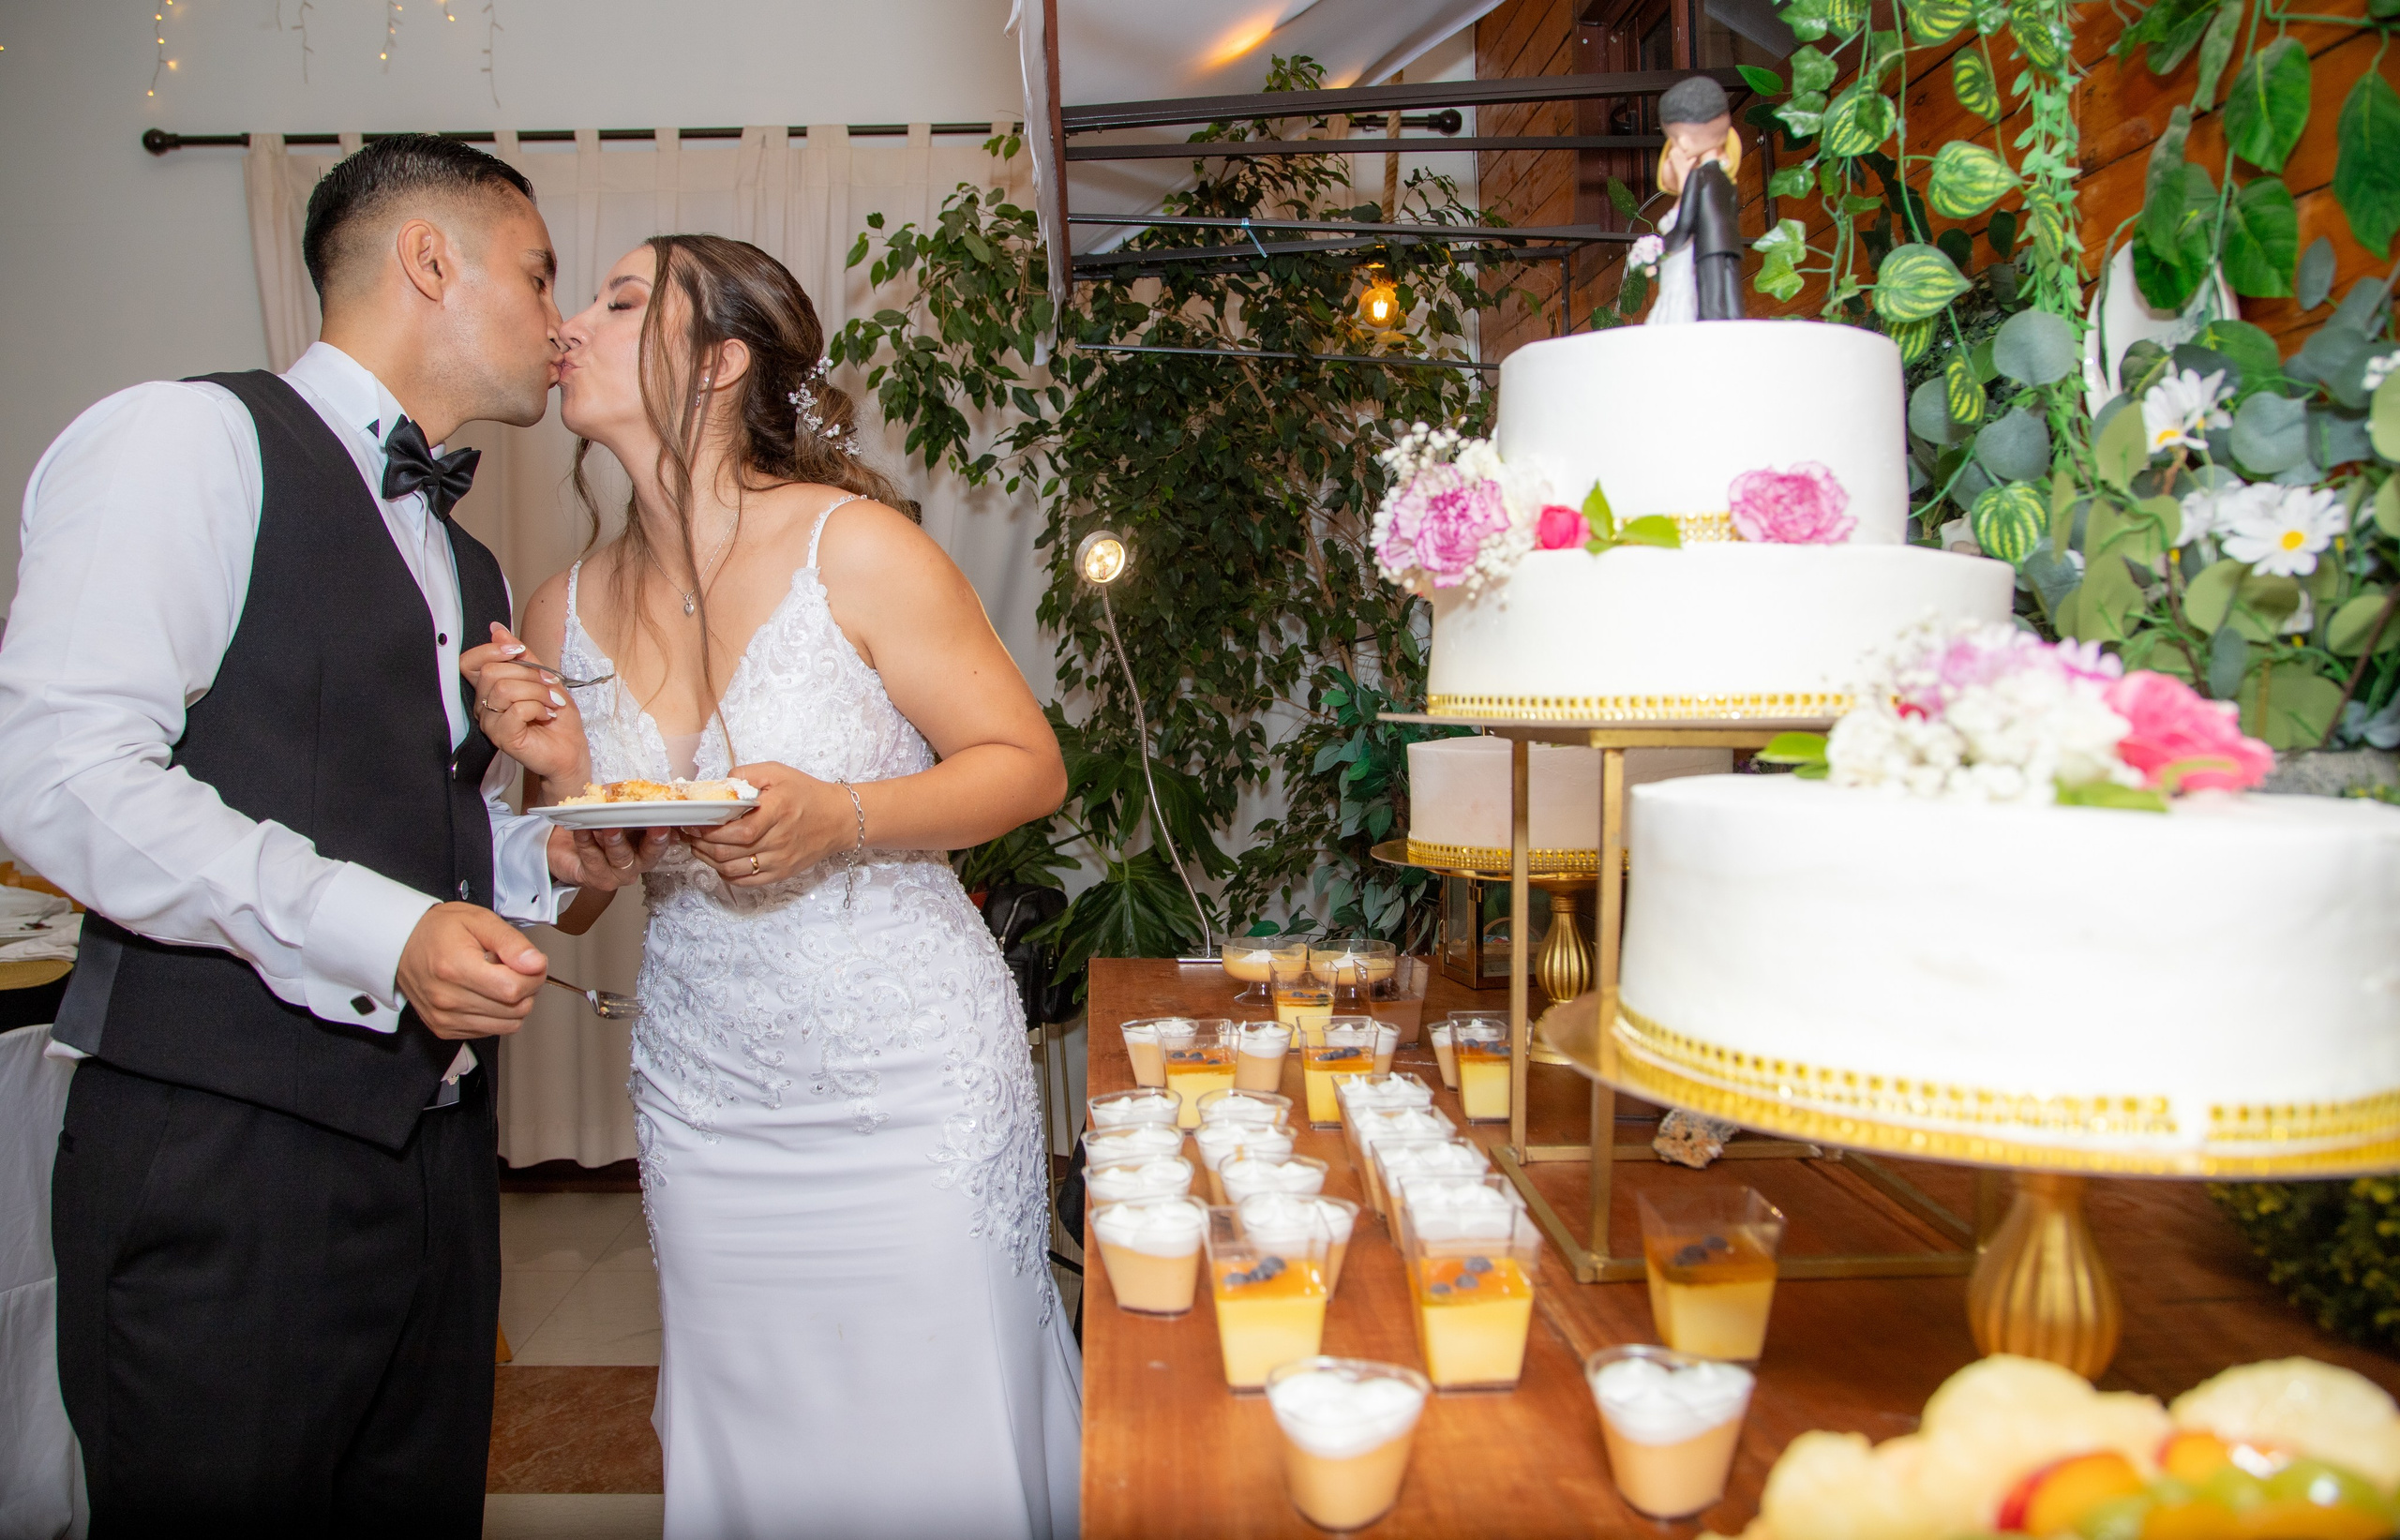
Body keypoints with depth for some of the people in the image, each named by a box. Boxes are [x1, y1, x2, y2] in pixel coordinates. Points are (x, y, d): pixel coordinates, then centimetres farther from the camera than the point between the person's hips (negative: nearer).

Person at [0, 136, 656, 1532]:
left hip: (434, 1141, 8)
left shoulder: (468, 564, 19)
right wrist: (378, 932, -23)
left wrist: (547, 858, 5)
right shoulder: (191, 441, -7)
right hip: (223, 1147, -7)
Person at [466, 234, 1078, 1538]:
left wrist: (835, 818, -23)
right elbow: (573, 905, 10)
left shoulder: (853, 547, -12)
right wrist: (564, 778, -11)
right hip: (704, 1107, 4)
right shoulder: (566, 613, 1)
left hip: (911, 1085, -4)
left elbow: (1029, 766, -7)